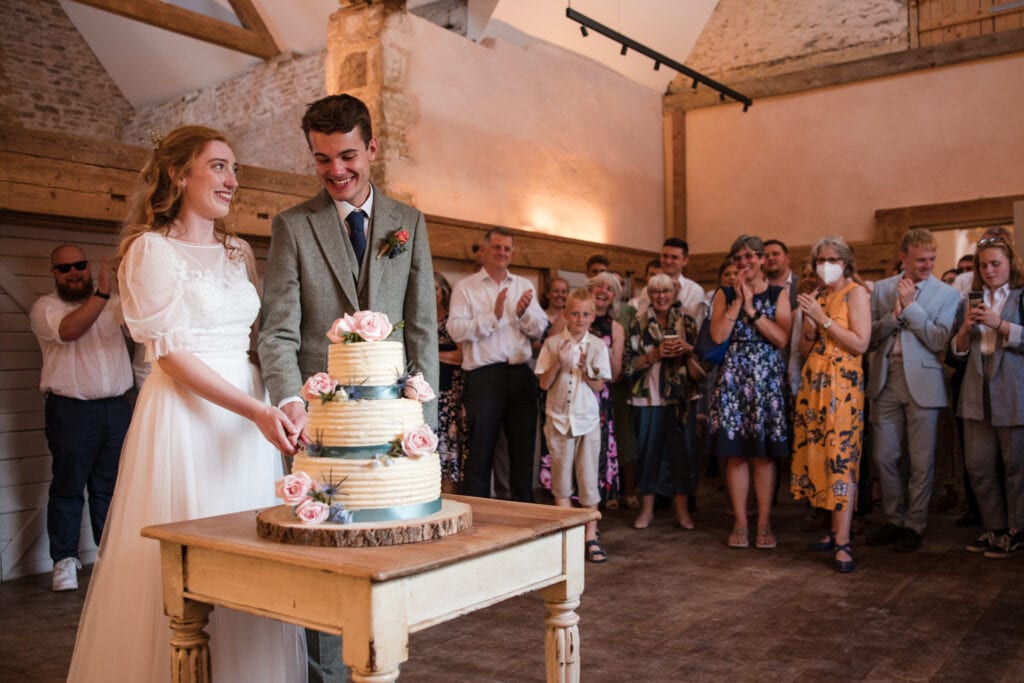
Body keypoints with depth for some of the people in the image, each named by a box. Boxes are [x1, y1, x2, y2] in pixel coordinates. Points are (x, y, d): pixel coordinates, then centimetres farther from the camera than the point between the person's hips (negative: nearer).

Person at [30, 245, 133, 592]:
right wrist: (102, 291, -27)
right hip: (70, 411, -3)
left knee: (110, 487, 8)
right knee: (68, 487, 3)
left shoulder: (112, 304, 14)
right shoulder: (44, 307, 1)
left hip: (116, 407, 3)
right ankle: (64, 560, 12)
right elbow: (69, 330, -19)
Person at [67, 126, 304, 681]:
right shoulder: (151, 248, -4)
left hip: (250, 415, 6)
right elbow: (171, 354, -11)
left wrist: (272, 408, 1)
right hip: (186, 416, -6)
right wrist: (255, 410, -19)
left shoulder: (239, 252, 15)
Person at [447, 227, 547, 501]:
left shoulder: (524, 285, 14)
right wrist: (493, 316, -18)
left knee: (524, 448, 11)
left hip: (521, 374, 4)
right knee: (480, 450, 2)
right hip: (484, 375, -4)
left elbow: (540, 329, 7)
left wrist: (524, 313, -12)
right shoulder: (465, 286, 2)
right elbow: (456, 330, -11)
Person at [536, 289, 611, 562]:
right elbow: (544, 383, -2)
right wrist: (559, 363, -16)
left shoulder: (598, 346, 1)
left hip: (588, 419, 0)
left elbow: (599, 386, 0)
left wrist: (586, 367, -17)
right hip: (559, 418, 0)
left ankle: (590, 537, 12)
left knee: (589, 480, 3)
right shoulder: (553, 343, 0)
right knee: (561, 481, 7)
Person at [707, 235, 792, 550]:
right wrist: (738, 302, -7)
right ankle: (740, 523, 10)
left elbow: (782, 338, -7)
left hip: (768, 378, -1)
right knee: (736, 453, 1)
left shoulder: (778, 294, 6)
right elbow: (718, 336, -6)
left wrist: (752, 308, -9)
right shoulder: (725, 295, 8)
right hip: (733, 378, 1)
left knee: (764, 454, 2)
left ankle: (764, 523, 11)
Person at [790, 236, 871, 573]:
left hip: (843, 385, -6)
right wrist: (810, 324, -5)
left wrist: (823, 319, -13)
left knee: (841, 458, -11)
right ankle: (836, 530, 15)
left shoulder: (856, 293, -1)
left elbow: (860, 344, -12)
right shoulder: (815, 296, 16)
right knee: (816, 454, 5)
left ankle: (842, 543, -12)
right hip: (813, 383, 6)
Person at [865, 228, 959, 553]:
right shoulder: (881, 288, 7)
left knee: (921, 462, 3)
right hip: (885, 380, 3)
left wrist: (910, 306, -14)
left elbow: (939, 341, -11)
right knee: (884, 457, 8)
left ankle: (914, 525, 18)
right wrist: (893, 316, -15)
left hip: (922, 382, -2)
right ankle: (895, 519, 24)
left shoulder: (946, 294, -1)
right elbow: (869, 337, 2)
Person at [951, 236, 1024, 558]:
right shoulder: (971, 302, 14)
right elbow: (958, 350, 14)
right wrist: (966, 328, -4)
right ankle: (994, 529, 18)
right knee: (978, 465, 6)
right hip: (977, 395, 5)